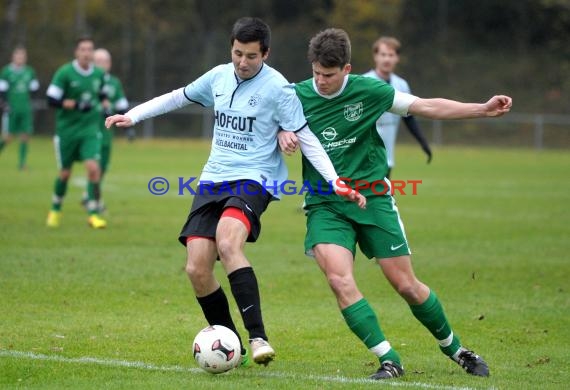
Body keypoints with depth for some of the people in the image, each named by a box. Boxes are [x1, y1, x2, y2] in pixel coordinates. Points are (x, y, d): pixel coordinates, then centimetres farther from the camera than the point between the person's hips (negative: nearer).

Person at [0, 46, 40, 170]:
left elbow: (34, 88, 17)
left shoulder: (30, 71, 8)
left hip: (25, 109, 3)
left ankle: (22, 163, 5)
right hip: (11, 109, -3)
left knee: (25, 136, -1)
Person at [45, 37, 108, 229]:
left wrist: (101, 105, 1)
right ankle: (55, 210, 33)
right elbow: (52, 100, -14)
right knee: (65, 173, 8)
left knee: (93, 168, -15)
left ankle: (93, 214, -9)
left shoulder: (99, 74, 3)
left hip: (90, 129, 2)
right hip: (67, 130, -2)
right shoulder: (64, 73, -11)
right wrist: (76, 104, -22)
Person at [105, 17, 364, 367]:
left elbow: (307, 139, -8)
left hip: (253, 180, -6)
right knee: (197, 270, -5)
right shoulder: (219, 77, 8)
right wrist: (132, 116, 25)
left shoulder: (278, 88, -9)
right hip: (213, 181, 6)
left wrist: (338, 184, -17)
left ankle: (258, 338, -34)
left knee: (227, 243, -34)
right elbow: (178, 97, 25)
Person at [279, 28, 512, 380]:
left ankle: (453, 347, 24)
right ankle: (389, 359, -17)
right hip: (326, 205, 1)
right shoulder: (297, 96, -3)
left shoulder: (368, 90, -5)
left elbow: (427, 106, -1)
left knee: (406, 285, 0)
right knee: (339, 279, -23)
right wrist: (283, 136, -12)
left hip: (373, 198, 0)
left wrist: (483, 109, -7)